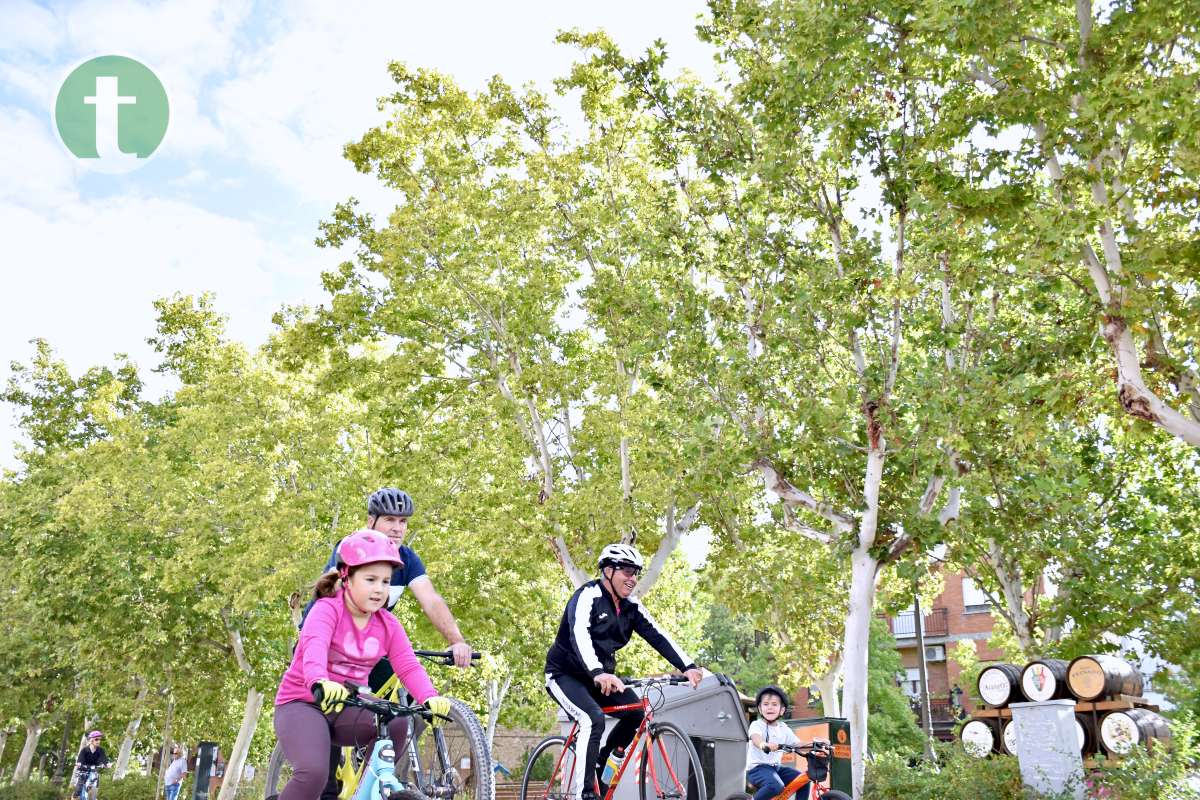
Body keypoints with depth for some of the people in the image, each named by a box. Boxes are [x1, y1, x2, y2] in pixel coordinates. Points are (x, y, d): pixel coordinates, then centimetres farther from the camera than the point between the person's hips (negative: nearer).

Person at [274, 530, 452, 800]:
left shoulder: (388, 625, -1)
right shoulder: (327, 609, -17)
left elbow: (408, 666, -14)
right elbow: (314, 646, -37)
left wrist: (430, 698, -35)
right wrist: (320, 683, -60)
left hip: (346, 707, 5)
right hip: (302, 702, -4)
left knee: (396, 722, -25)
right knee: (314, 773, -29)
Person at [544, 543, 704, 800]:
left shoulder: (631, 607, 0)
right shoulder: (588, 596, -21)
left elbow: (657, 636, -9)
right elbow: (579, 634, -38)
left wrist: (688, 666, -24)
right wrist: (598, 673, -54)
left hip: (599, 676, 7)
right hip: (565, 674, -7)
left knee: (636, 712, -10)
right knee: (594, 720, -28)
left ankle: (600, 765, 9)